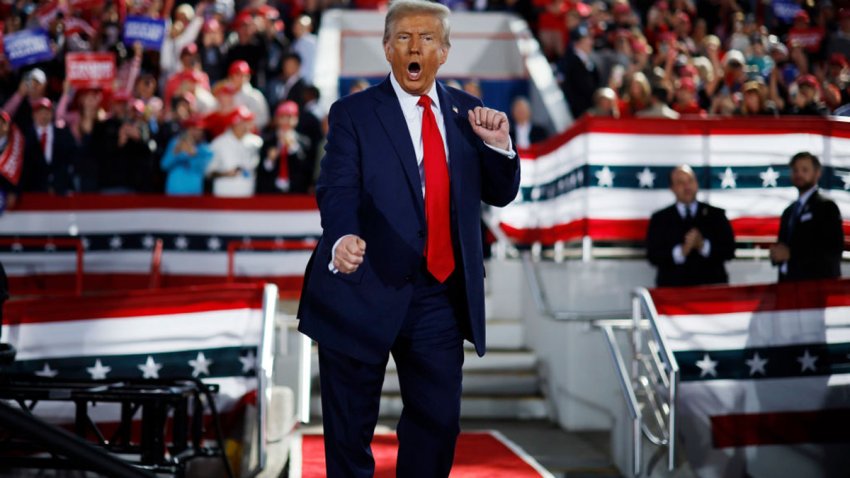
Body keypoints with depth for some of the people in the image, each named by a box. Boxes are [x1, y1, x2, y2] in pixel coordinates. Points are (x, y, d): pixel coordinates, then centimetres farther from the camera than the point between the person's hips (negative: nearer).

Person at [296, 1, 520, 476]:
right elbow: (337, 190, -18)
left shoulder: (466, 112, 8)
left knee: (439, 420, 12)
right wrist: (343, 239, -38)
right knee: (351, 427, 9)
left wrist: (498, 144, -10)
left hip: (441, 294, 4)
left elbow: (501, 194, 9)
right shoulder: (353, 113, -5)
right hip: (365, 291, -3)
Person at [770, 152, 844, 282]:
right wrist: (777, 253, -1)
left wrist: (791, 253, -16)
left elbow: (834, 249, -13)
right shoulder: (789, 211, 20)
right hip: (790, 282, 6)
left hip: (817, 283, -6)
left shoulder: (827, 207, -3)